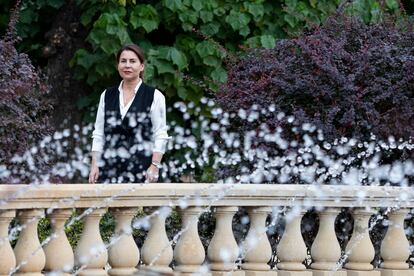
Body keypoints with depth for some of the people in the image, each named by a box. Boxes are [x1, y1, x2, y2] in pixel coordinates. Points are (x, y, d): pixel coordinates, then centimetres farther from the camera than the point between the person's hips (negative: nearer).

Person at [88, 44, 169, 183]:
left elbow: (160, 136, -2)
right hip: (110, 167, 3)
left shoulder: (154, 96, 2)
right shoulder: (107, 95, 13)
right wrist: (94, 165, 5)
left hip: (140, 168, -3)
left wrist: (155, 166, -10)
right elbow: (98, 133, 13)